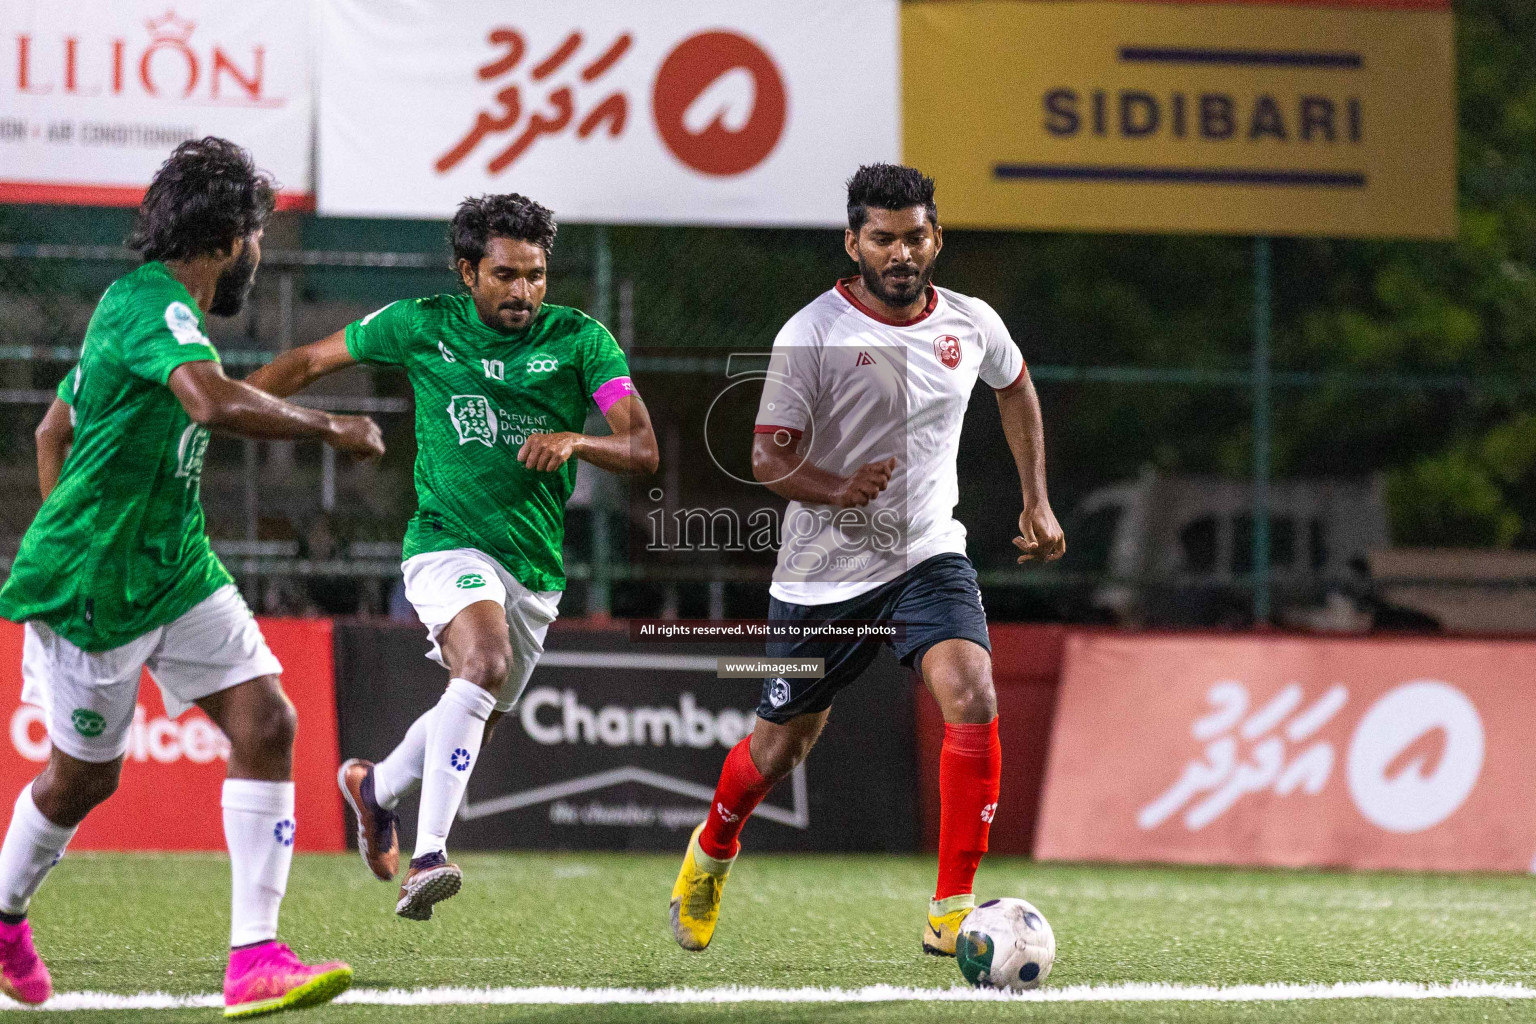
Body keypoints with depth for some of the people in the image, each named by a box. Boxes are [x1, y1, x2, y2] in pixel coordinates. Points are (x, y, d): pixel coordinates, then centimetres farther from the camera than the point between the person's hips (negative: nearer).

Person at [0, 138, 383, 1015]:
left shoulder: (147, 304, 12)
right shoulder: (152, 304, -20)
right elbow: (216, 402, -39)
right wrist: (334, 429, -28)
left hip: (178, 570, 9)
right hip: (94, 586, -9)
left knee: (266, 724, -6)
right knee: (85, 774, 7)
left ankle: (255, 958, -8)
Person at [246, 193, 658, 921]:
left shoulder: (580, 340, 0)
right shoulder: (421, 327, -1)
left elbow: (642, 450, -5)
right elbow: (310, 362, 11)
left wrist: (573, 439, -25)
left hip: (535, 568, 4)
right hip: (448, 542, -4)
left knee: (471, 724, 16)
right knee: (485, 664, -33)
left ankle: (375, 786, 50)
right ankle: (428, 856, -38)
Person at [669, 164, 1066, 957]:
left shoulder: (971, 325, -1)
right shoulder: (813, 334, -14)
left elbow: (1015, 389, 22)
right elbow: (768, 457, -14)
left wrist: (1037, 502, 19)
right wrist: (839, 490, -34)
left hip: (930, 556, 2)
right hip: (824, 568, -2)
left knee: (972, 697, -24)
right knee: (782, 744, 12)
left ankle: (951, 912, -20)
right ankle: (712, 850, 46)